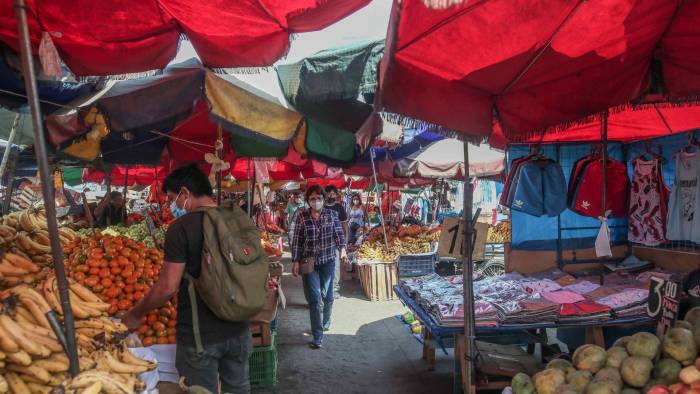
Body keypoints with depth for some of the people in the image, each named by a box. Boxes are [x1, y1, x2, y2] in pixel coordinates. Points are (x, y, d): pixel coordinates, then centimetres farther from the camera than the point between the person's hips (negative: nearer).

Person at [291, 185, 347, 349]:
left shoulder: (331, 214, 0)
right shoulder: (301, 216, -4)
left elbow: (339, 233, 5)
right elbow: (296, 240, -3)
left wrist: (342, 249, -11)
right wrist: (296, 261, -7)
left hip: (328, 261, 2)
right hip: (309, 262, -2)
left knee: (327, 296, 14)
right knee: (314, 299, -5)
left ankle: (325, 323, 42)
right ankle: (317, 336, 1)